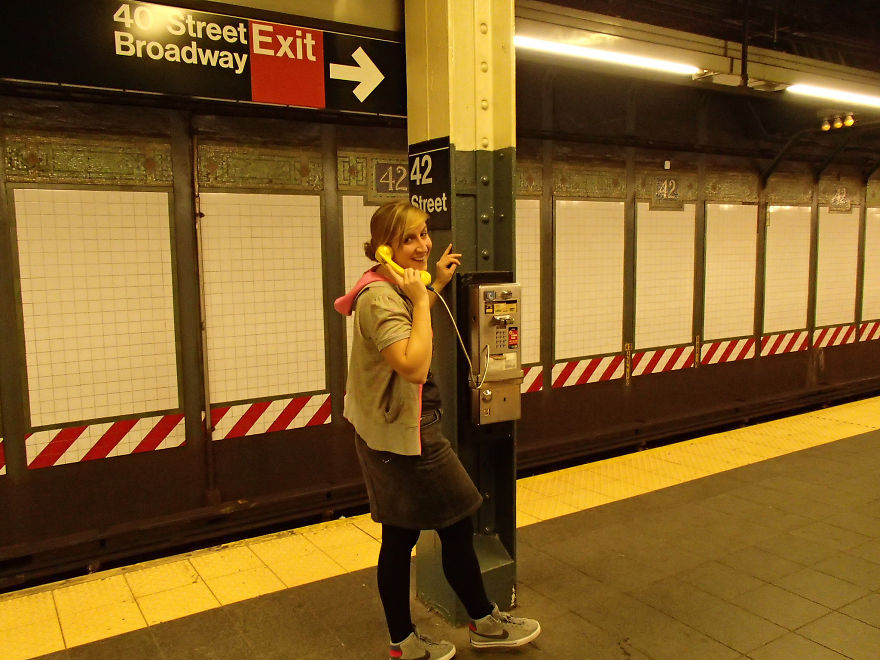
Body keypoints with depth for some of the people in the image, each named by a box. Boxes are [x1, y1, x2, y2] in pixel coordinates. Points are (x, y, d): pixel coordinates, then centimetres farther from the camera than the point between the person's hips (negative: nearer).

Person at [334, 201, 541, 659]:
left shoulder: (390, 290, 9)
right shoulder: (381, 298, -23)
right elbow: (414, 366, -33)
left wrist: (435, 287, 22)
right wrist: (421, 298, -26)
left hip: (386, 435, 10)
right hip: (405, 435, -10)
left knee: (400, 537, 16)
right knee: (457, 525, 8)